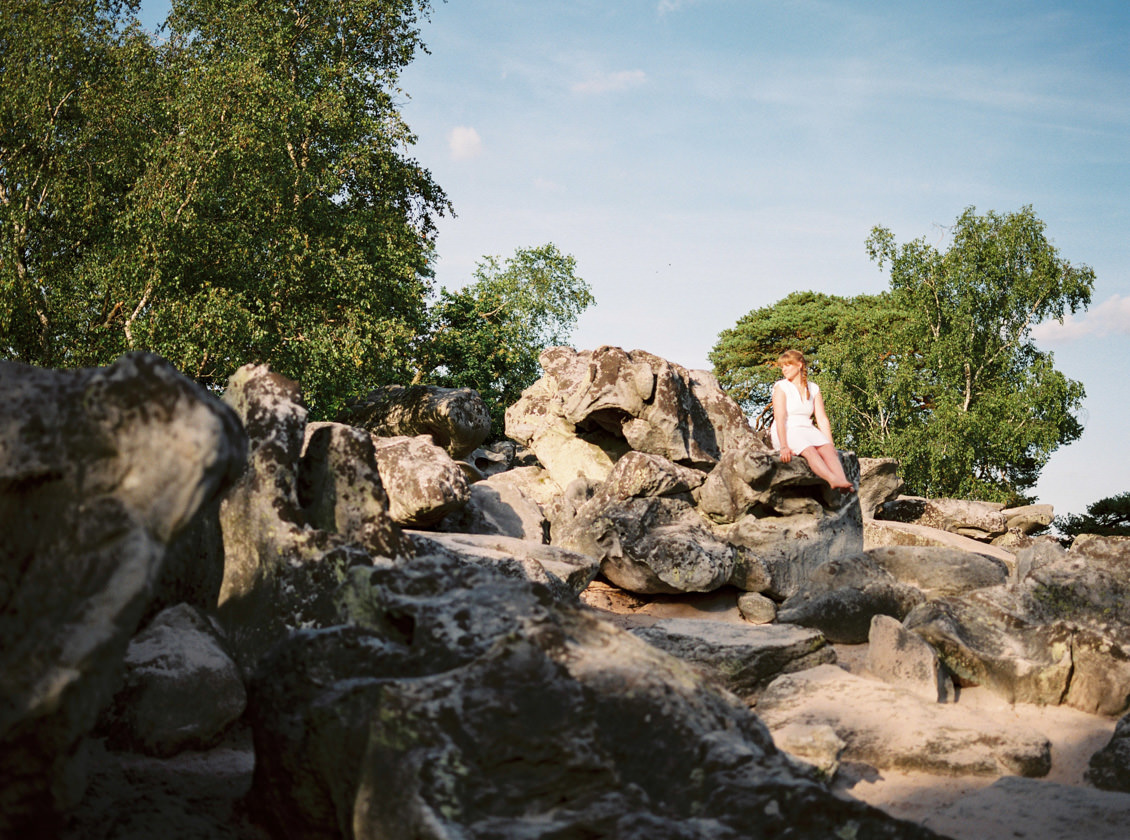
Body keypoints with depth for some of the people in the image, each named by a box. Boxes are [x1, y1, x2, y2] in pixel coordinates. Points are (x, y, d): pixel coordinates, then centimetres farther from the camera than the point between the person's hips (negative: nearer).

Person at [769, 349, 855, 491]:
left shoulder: (813, 389, 12)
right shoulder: (781, 387, -1)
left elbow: (822, 419, 8)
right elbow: (779, 418, -14)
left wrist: (831, 445, -4)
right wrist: (783, 446, -26)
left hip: (806, 430, 4)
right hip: (785, 433, -4)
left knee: (826, 448, -28)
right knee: (809, 450, -34)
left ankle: (843, 481, -51)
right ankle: (833, 480, -56)